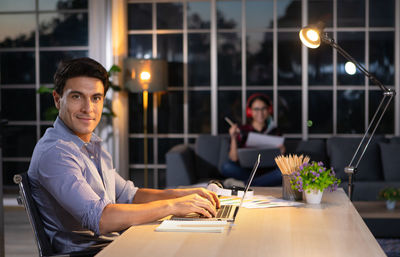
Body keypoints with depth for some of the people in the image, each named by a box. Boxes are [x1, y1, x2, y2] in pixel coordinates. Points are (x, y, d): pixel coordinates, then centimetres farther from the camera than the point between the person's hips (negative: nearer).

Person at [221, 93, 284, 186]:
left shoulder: (275, 131, 10)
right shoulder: (242, 131, 5)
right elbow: (234, 159, -3)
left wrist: (280, 153, -11)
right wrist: (233, 138, -15)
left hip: (268, 173, 1)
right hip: (246, 171, -1)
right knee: (226, 167, -30)